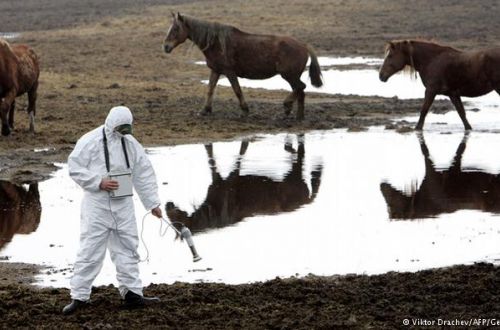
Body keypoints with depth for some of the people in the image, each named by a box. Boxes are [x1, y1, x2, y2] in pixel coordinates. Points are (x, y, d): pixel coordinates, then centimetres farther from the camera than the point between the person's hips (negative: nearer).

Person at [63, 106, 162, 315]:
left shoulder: (131, 144, 8)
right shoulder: (90, 141, -9)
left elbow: (144, 174, 12)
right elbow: (75, 168, -10)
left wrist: (153, 203, 11)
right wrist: (99, 182, -19)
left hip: (123, 205, 5)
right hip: (97, 205, -5)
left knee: (127, 248, 9)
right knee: (90, 250, -6)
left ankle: (132, 292, 18)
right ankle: (79, 296, 0)